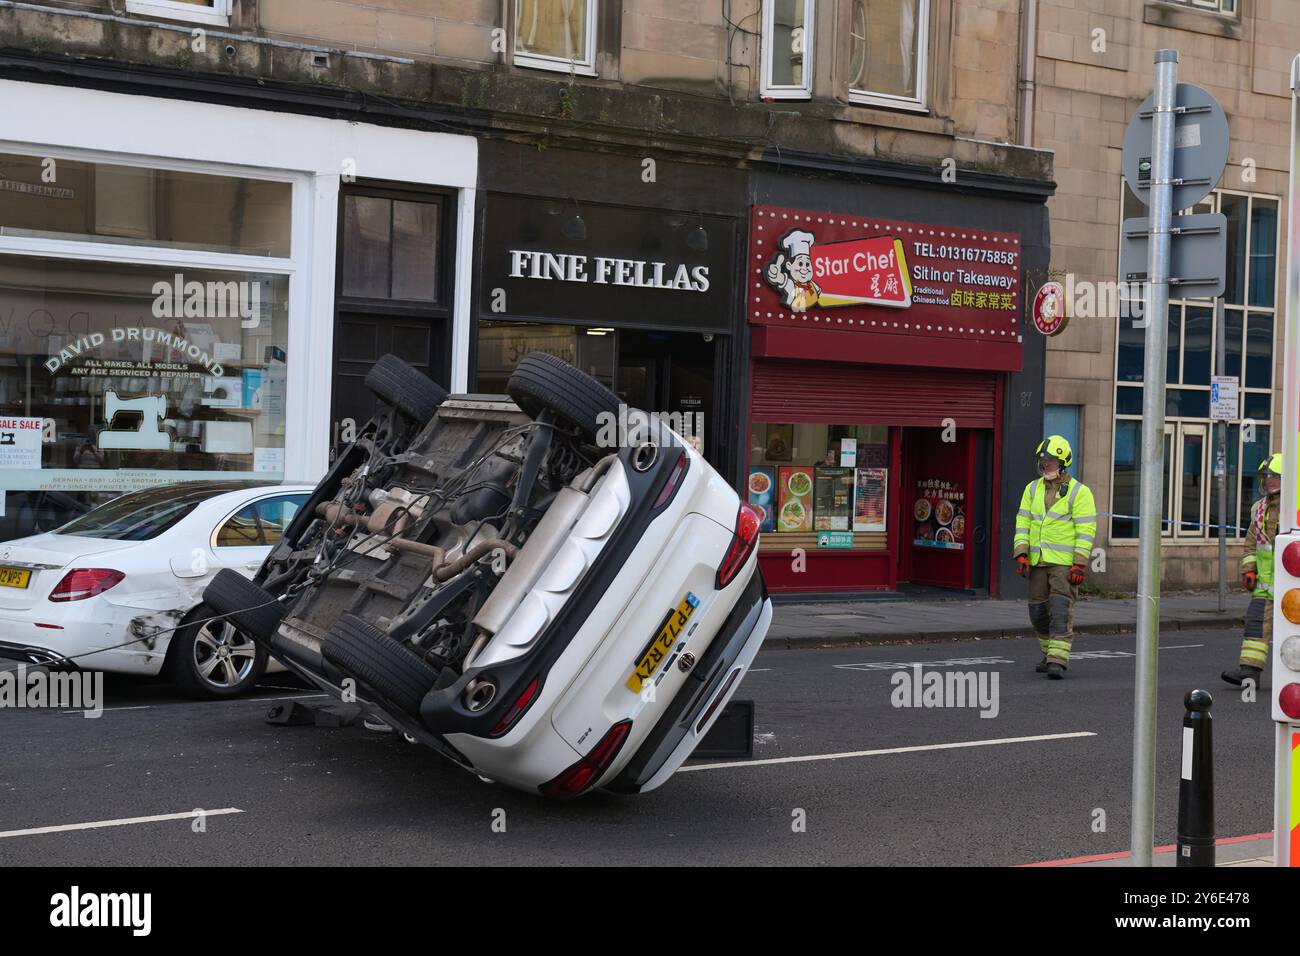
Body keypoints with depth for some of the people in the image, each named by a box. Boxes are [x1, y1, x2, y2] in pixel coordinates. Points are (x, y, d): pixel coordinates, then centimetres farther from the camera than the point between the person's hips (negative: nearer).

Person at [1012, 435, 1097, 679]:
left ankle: (1058, 661, -12)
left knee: (1061, 610, -11)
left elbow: (1086, 530, -9)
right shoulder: (1033, 489, 10)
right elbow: (1023, 523, 7)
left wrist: (1079, 565, -15)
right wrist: (1021, 555, -4)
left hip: (1064, 562, -5)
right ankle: (1050, 654, 26)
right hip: (1038, 561, 5)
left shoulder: (1079, 492, -5)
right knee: (1038, 611, 9)